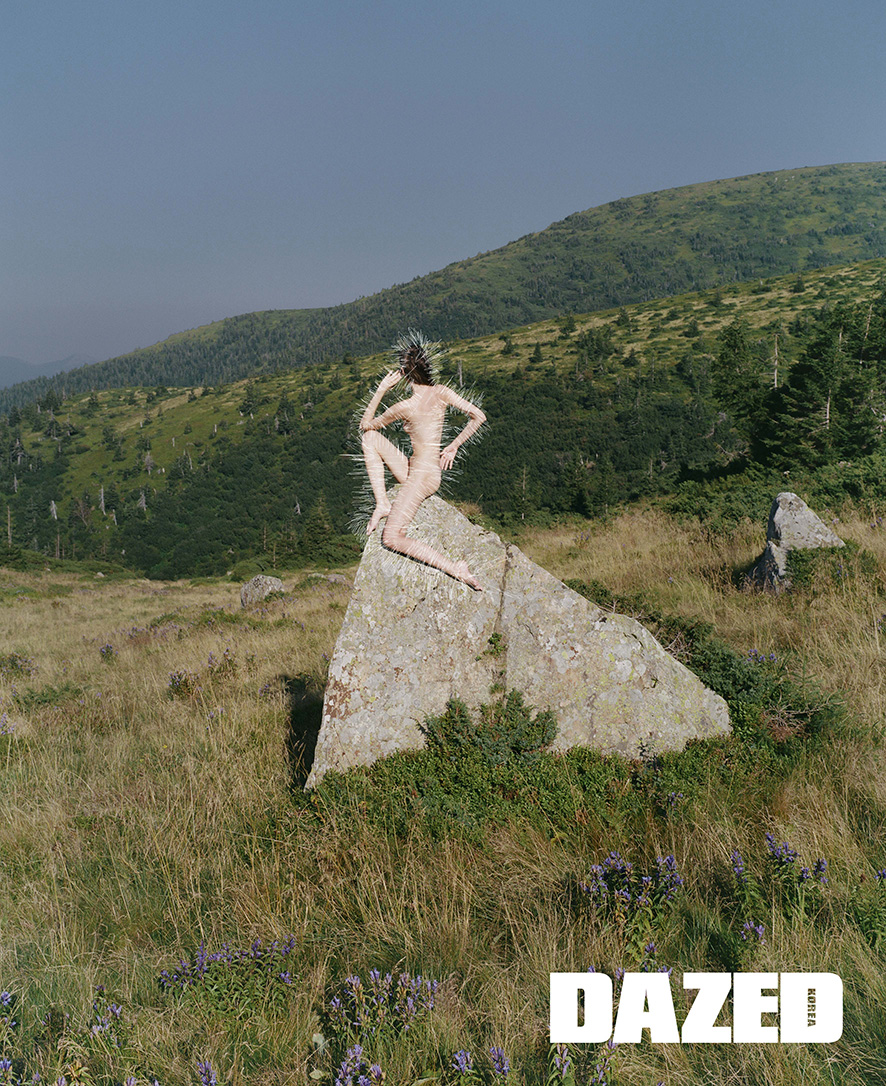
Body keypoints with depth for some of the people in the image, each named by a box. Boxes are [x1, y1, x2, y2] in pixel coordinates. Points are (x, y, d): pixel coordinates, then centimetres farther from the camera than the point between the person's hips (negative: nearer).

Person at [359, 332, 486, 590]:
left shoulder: (405, 407, -18)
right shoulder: (441, 392, -1)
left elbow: (365, 423, -3)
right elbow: (479, 417, -1)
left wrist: (381, 389, -4)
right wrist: (453, 446, 6)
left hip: (422, 477, -8)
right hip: (414, 469, 8)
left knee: (391, 539, -9)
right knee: (370, 438, 10)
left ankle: (455, 569, -16)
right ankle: (383, 504, 4)